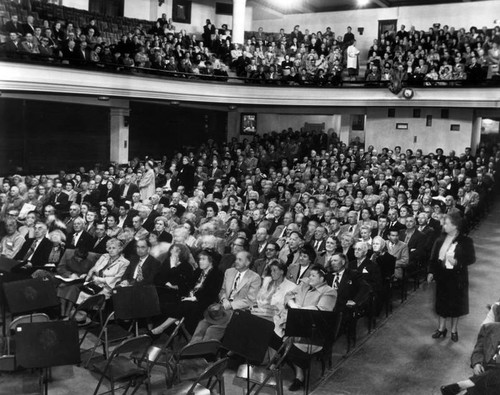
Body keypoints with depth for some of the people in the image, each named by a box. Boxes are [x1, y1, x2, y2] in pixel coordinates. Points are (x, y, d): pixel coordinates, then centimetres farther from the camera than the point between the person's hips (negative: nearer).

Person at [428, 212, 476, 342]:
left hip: (457, 277, -3)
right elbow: (434, 257, 3)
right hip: (442, 275, 3)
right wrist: (431, 272, -2)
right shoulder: (440, 240, -2)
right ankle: (441, 328, 28)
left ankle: (454, 330, 28)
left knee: (455, 303, 10)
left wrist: (457, 262, -23)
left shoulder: (465, 241, -13)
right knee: (441, 302, 12)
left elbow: (472, 258, -10)